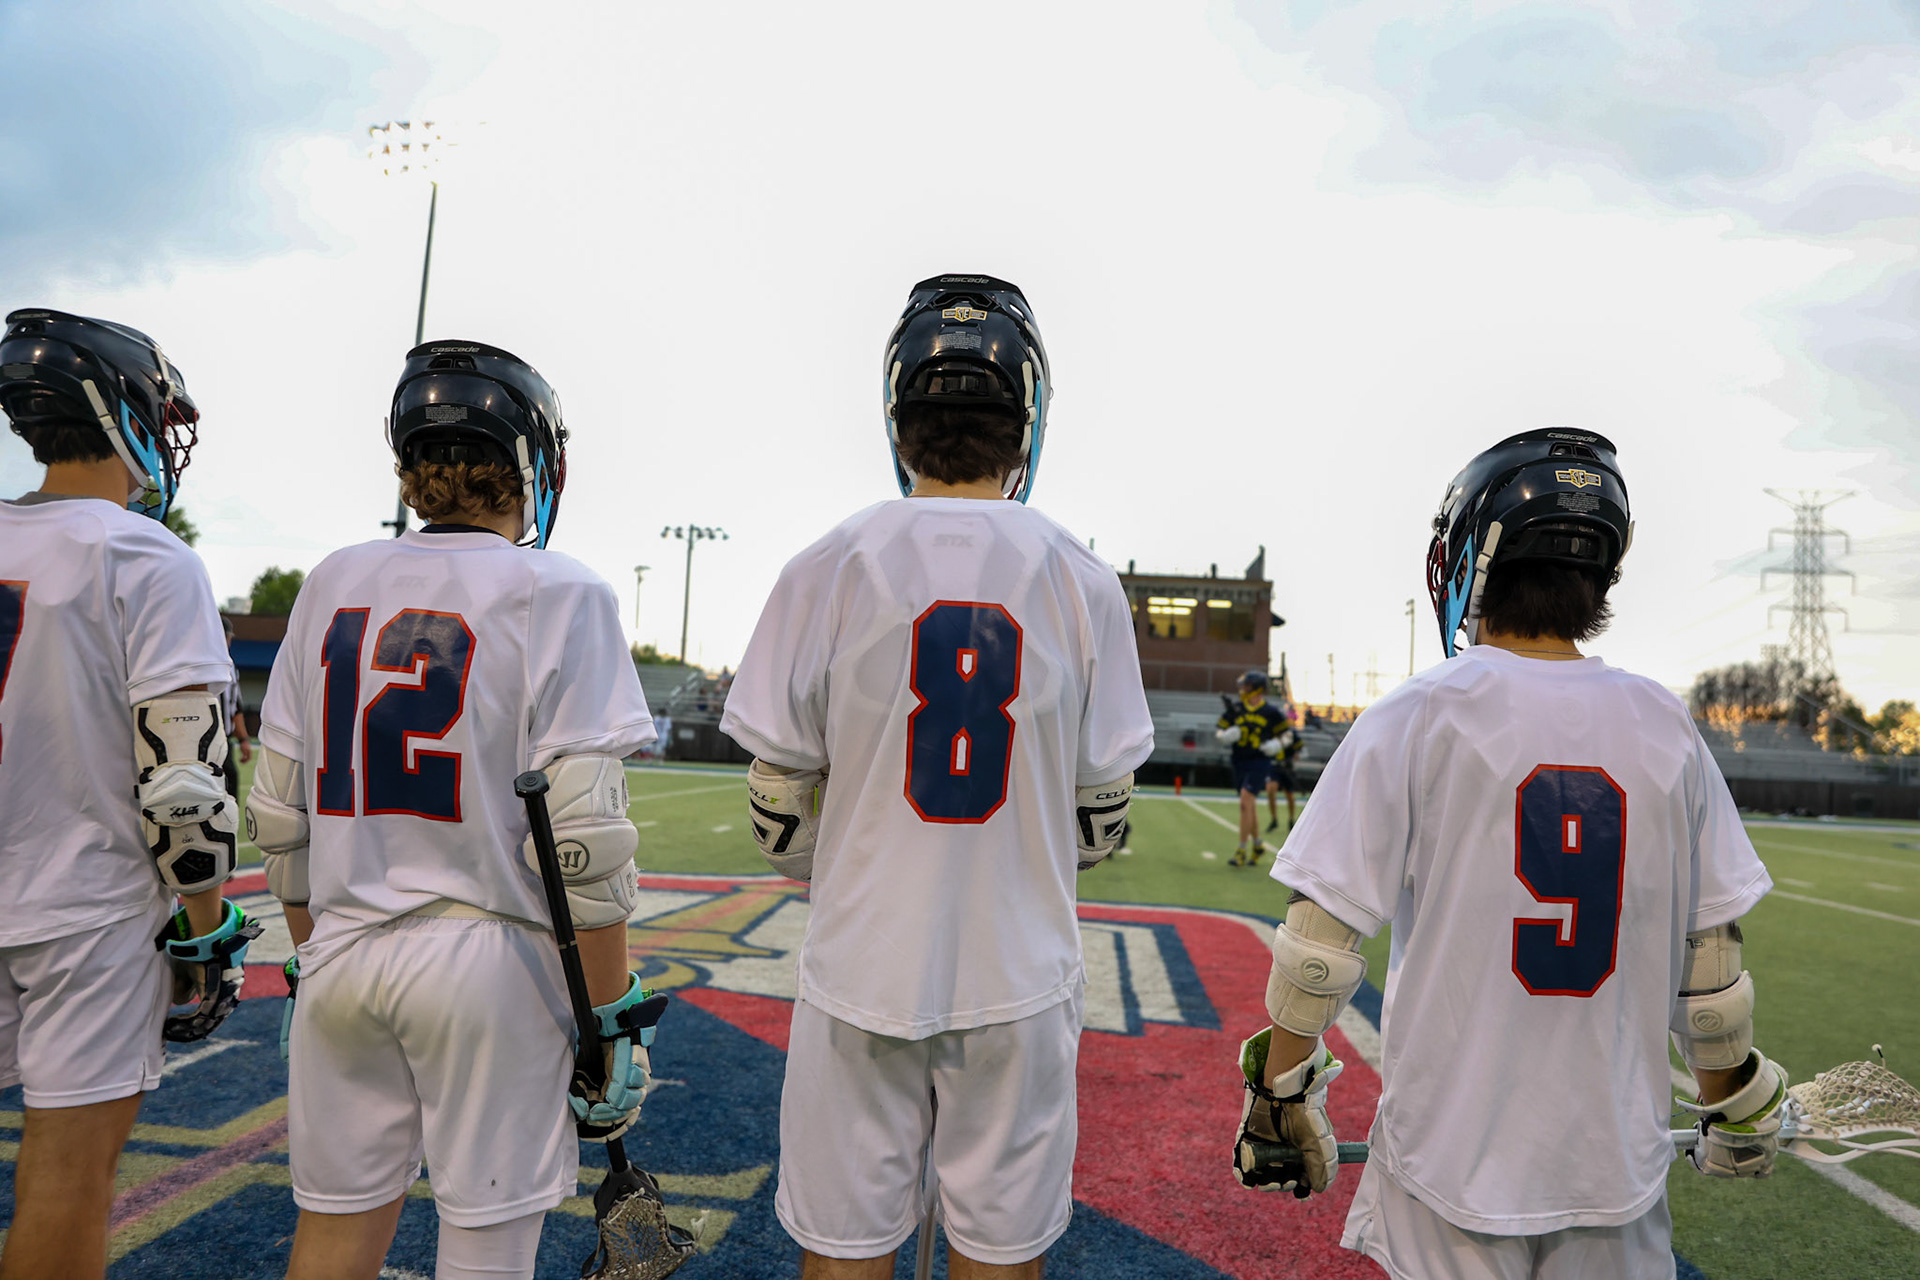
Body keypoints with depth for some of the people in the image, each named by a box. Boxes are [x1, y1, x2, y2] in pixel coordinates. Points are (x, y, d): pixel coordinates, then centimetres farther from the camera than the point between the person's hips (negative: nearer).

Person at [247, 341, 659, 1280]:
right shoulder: (558, 596, -10)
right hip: (489, 961, -5)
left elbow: (278, 818, 9)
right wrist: (613, 1020, -7)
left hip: (343, 954, 5)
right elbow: (583, 842, -15)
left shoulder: (334, 585, 5)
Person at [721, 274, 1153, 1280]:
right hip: (1019, 979, 1)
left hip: (864, 970, -1)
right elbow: (1101, 818, 1)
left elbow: (780, 811, -3)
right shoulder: (1083, 582, -5)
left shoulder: (829, 570, -9)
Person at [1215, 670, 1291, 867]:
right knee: (1250, 806, 15)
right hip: (1239, 762, 5)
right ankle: (1257, 845, 32)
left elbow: (1286, 732, 5)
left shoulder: (1271, 712, -5)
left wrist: (1274, 745, -12)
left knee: (1246, 802, -16)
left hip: (1259, 763, -5)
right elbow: (1219, 730, 7)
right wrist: (1227, 734, -14)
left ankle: (1243, 850, -9)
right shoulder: (1236, 708, 3)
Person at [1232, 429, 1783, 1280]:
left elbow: (1321, 941, -14)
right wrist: (1736, 1112, 18)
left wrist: (1280, 1091, -2)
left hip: (1454, 1148, -3)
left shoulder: (1418, 717, -14)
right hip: (1618, 1159, 3)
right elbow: (1711, 959, 3)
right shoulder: (1665, 729, -3)